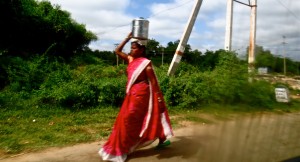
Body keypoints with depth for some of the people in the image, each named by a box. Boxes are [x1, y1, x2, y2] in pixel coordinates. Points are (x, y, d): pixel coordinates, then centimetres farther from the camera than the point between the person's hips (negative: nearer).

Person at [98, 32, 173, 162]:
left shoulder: (146, 63, -12)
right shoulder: (131, 59, 10)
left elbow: (153, 81, -13)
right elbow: (117, 51, 16)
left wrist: (159, 99, -16)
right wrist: (128, 38, 9)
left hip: (140, 94, -8)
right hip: (133, 94, 8)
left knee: (128, 120, -4)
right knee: (148, 118, 14)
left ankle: (121, 150, 8)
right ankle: (162, 140, 28)